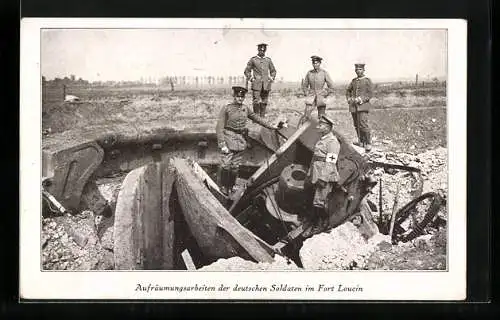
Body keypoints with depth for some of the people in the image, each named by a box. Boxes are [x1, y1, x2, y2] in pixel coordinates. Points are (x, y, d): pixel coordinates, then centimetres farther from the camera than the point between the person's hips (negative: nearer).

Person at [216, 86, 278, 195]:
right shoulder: (226, 109, -8)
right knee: (226, 164, -8)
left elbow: (256, 118, 22)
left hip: (240, 140, 5)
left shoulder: (245, 109, 8)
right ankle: (223, 186, 9)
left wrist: (271, 126, 24)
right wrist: (222, 144, -18)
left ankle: (230, 187, 19)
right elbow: (219, 128, -11)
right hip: (229, 138, -5)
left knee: (235, 165, 7)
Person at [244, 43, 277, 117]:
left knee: (264, 102, 4)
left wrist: (272, 78, 8)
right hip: (256, 84, -3)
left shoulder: (268, 60, 13)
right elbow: (247, 71, 11)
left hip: (266, 84, 3)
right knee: (256, 101, -10)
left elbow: (273, 71, 24)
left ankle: (262, 118, 10)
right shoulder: (253, 60, 5)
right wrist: (250, 78, -3)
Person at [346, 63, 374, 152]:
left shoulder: (367, 81, 0)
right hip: (353, 106, 6)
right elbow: (348, 91, 27)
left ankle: (368, 143, -10)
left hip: (363, 106, -6)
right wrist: (349, 99, 9)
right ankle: (361, 141, 19)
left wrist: (361, 99, -16)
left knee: (363, 124, -16)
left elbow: (370, 93, -6)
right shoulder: (354, 81, 15)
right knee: (356, 125, 8)